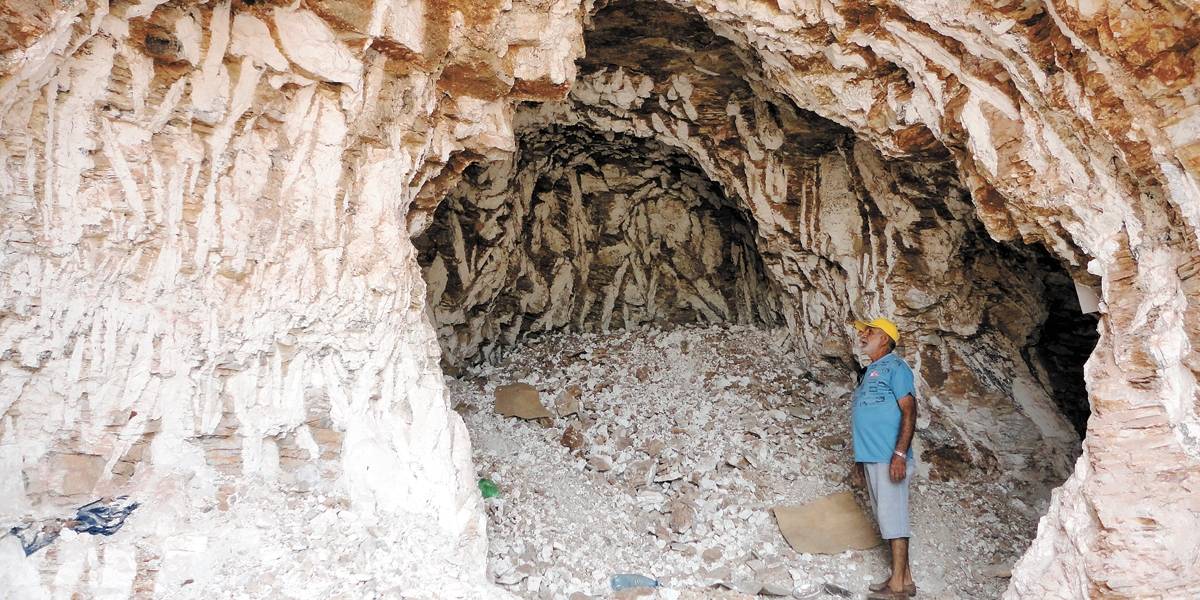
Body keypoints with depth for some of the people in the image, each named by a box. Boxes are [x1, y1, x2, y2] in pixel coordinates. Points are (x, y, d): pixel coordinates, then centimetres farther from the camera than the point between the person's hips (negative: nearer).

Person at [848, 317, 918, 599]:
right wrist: (859, 461, 23)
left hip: (889, 457, -9)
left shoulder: (895, 366, -5)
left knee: (892, 515, -7)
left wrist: (899, 454, -22)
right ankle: (902, 576, 17)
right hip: (870, 458, 9)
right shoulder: (869, 372, 21)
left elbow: (909, 411, -14)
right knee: (885, 517, 10)